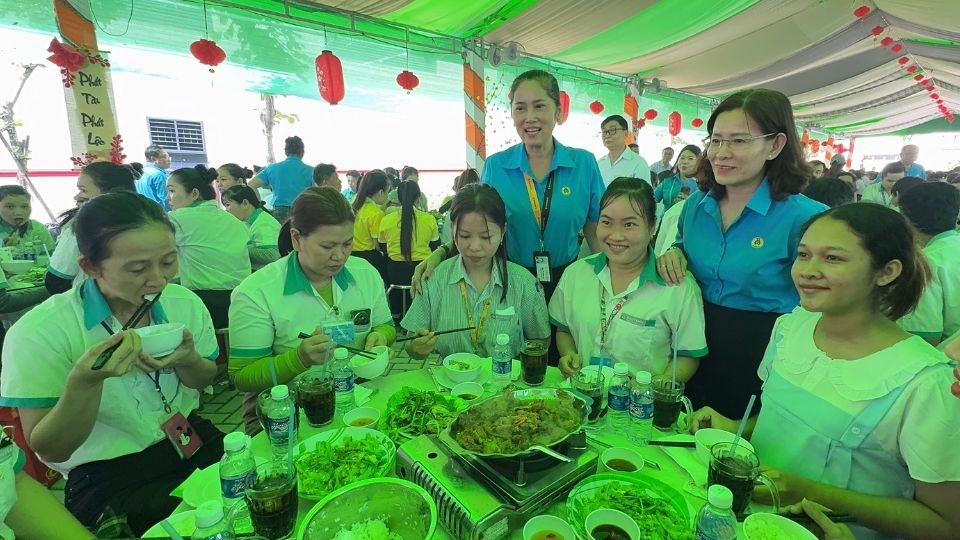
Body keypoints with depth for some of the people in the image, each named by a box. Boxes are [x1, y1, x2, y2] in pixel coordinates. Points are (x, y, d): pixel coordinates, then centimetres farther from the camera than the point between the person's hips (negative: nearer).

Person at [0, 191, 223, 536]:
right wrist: (84, 381, -31)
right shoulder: (38, 333, -16)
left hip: (192, 441, 4)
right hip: (105, 476, -4)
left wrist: (186, 361, -15)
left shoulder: (185, 302, -5)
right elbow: (50, 451, -11)